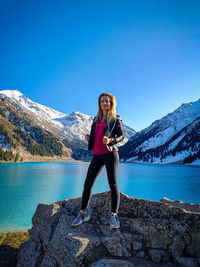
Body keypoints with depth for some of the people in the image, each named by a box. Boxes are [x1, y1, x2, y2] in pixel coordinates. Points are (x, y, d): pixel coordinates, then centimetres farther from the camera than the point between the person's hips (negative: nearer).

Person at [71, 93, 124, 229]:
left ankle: (114, 215, 7)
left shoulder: (116, 118, 5)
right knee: (88, 183, 3)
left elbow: (121, 135, -1)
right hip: (97, 155, 5)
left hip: (110, 154, -5)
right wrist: (89, 138, 2)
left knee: (113, 184, -5)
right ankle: (83, 213, 16)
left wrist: (110, 140, -20)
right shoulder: (96, 119, 20)